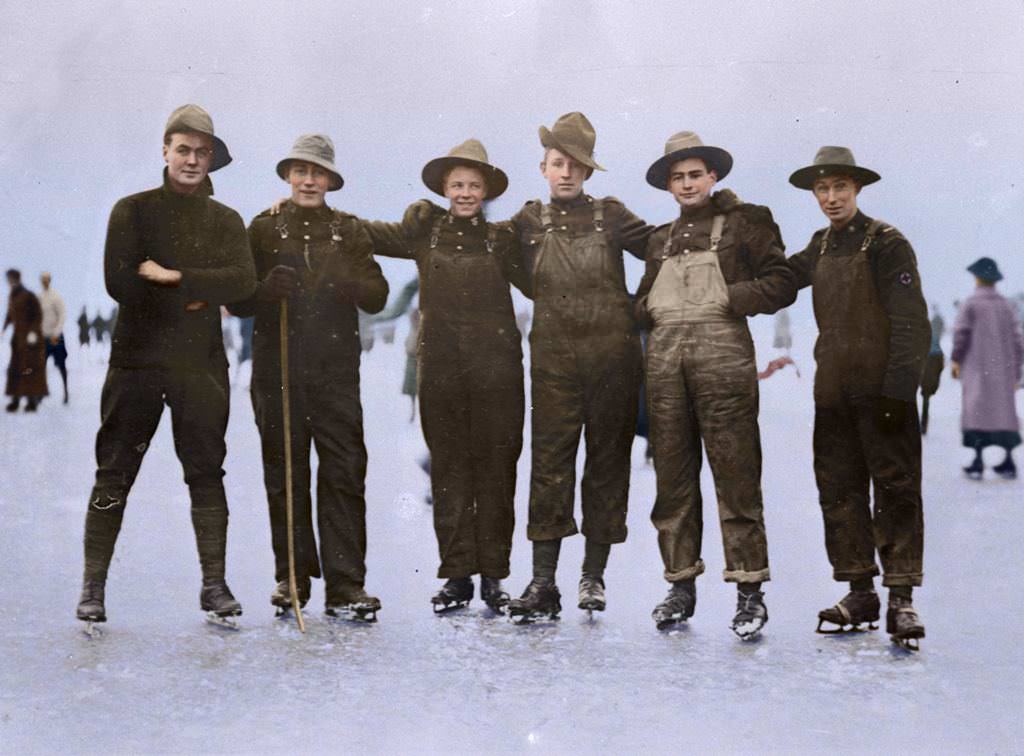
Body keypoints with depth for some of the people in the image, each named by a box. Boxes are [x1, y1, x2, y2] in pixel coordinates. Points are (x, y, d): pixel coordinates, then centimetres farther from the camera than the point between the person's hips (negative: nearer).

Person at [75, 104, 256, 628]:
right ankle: (93, 585, 6)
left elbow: (242, 281, -6)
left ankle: (214, 584, 9)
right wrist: (195, 297, -7)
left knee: (207, 472, 3)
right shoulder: (132, 210, 7)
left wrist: (174, 277, -15)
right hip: (137, 357, -2)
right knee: (114, 473, 0)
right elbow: (119, 282, -6)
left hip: (201, 363, 2)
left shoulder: (225, 220, 12)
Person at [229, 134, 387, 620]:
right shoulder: (264, 229, 10)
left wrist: (345, 282, -15)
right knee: (284, 477, 3)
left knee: (344, 475, -7)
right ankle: (292, 578, 14)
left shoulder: (349, 232, 13)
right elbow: (238, 302, 7)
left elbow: (377, 296, 5)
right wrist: (266, 290, -14)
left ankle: (345, 588, -6)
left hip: (336, 371, 0)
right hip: (277, 370, 0)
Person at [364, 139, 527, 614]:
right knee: (449, 469, 3)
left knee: (495, 468, 0)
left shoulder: (501, 238, 11)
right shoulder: (425, 229, 11)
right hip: (440, 367, 1)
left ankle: (492, 575, 8)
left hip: (495, 366, -1)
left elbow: (538, 286, 8)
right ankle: (457, 575, 9)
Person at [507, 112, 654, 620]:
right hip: (554, 356, 0)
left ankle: (594, 576, 14)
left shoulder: (611, 216, 7)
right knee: (549, 462, -5)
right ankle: (543, 582, -4)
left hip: (612, 354, 0)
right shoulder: (529, 222, 9)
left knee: (608, 459, 4)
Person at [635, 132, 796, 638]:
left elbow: (782, 284, 2)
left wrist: (730, 297, -8)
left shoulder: (745, 222, 9)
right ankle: (680, 584, 12)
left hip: (722, 354, -5)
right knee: (672, 474, 5)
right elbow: (644, 299, 29)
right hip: (664, 358, 5)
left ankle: (749, 590, -3)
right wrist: (647, 311, 7)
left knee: (735, 473, -7)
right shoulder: (661, 239, 24)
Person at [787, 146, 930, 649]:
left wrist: (898, 390, -18)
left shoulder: (887, 244, -7)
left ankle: (901, 597, -2)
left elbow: (911, 323, -12)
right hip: (834, 390, 7)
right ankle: (859, 592, 15)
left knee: (895, 489, -4)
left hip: (880, 388, -7)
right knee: (839, 491, 7)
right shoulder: (820, 247, 14)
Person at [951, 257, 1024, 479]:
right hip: (1003, 369, 4)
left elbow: (961, 333, -11)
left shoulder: (970, 303, -5)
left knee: (977, 411, -2)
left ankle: (978, 463, -6)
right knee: (1004, 410, 9)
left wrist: (955, 359, 1)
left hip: (977, 368, -4)